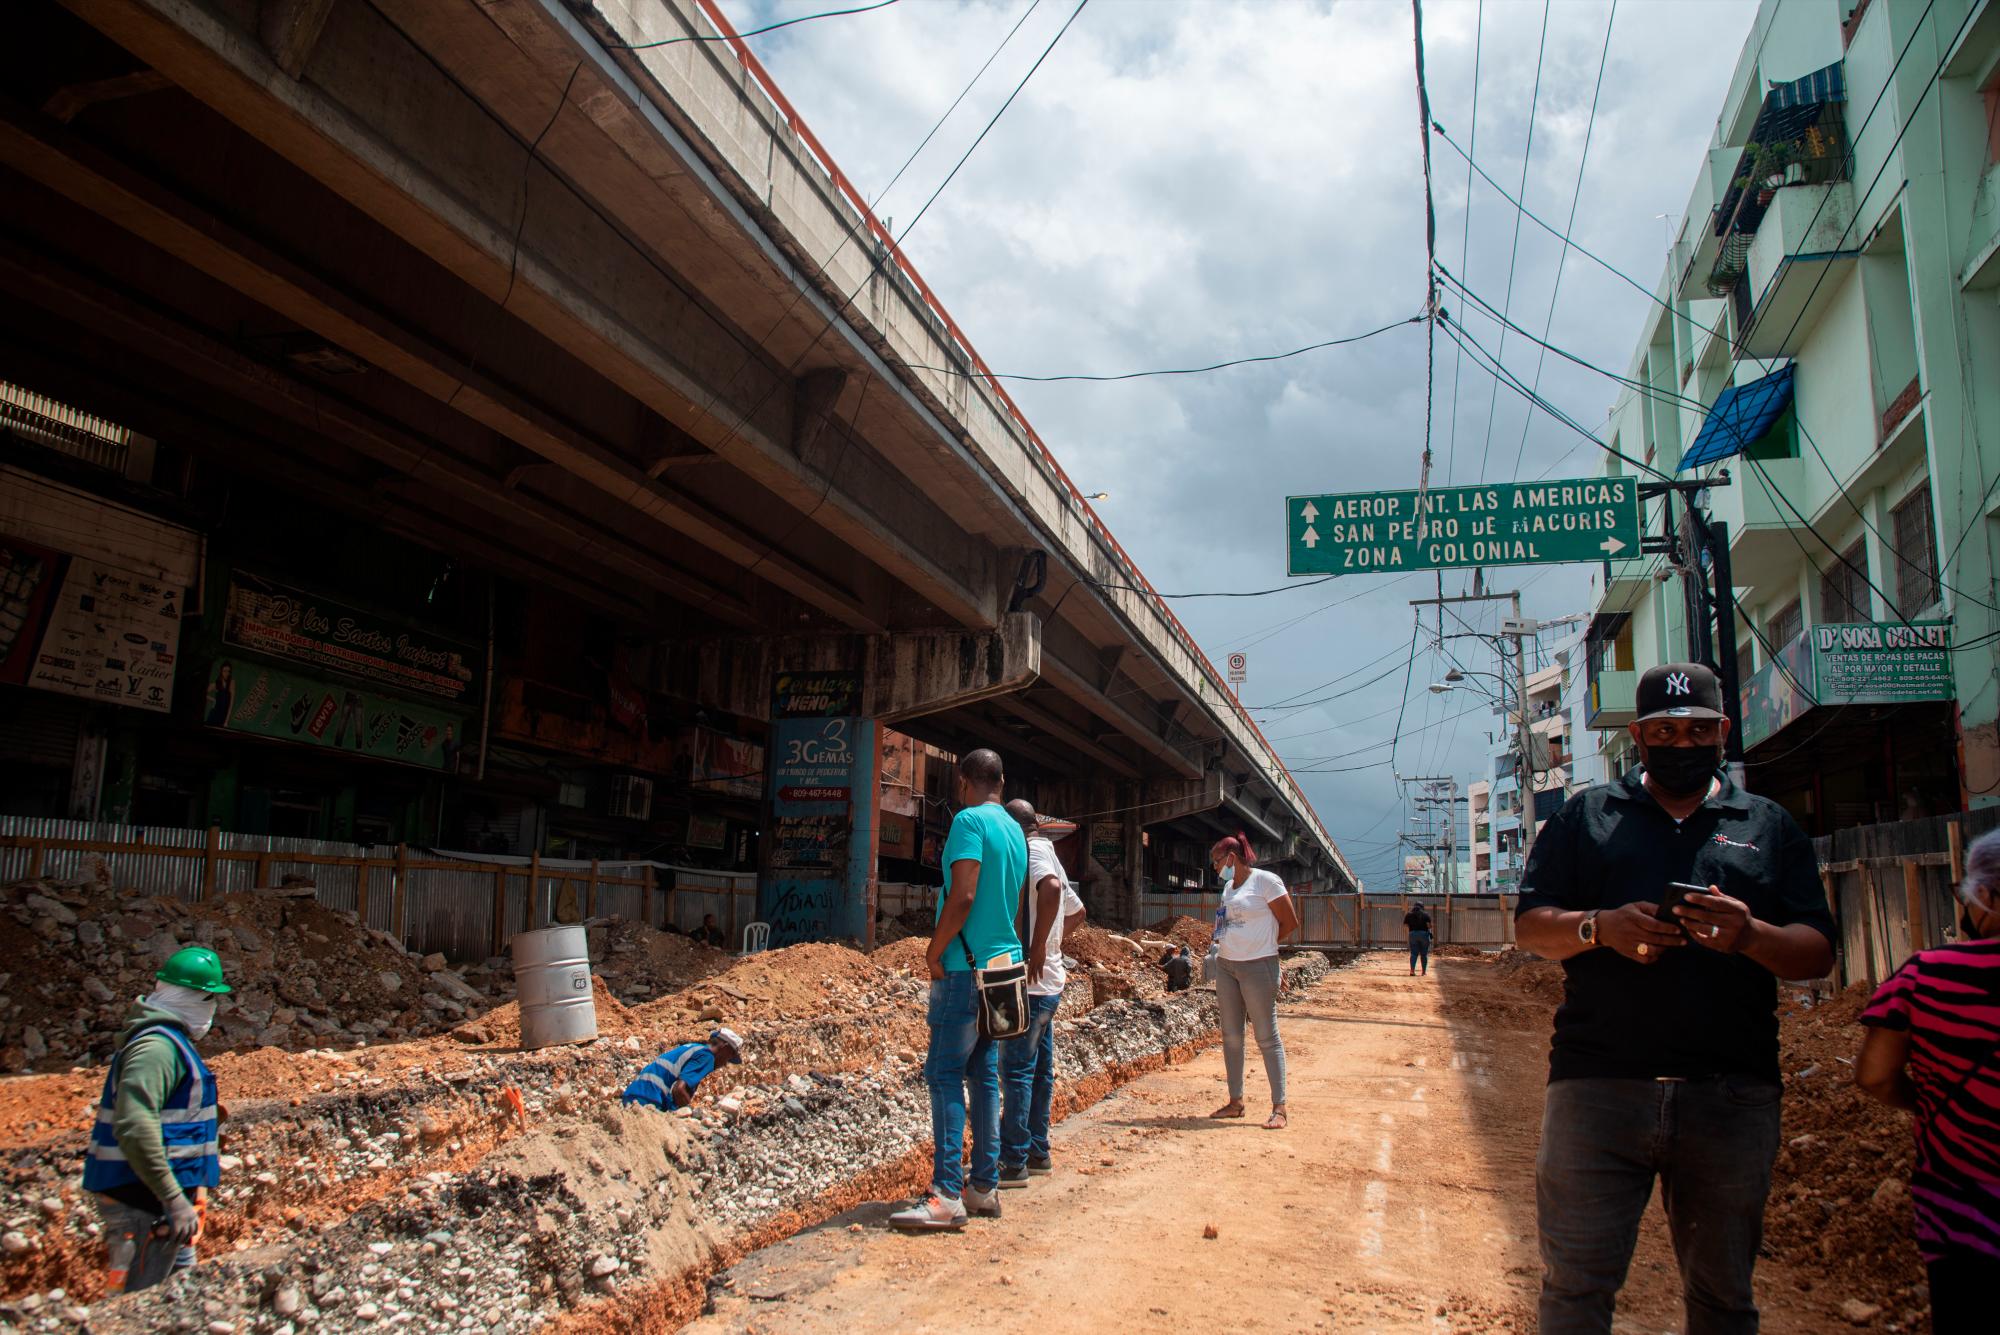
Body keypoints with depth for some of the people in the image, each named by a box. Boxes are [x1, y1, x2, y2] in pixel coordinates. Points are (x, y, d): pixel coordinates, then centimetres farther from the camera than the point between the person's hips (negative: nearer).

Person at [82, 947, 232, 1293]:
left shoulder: (171, 1043, 14)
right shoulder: (157, 1047, -20)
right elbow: (135, 1128, -30)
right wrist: (174, 1199, -30)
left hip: (154, 1199, 11)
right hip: (145, 1202, -11)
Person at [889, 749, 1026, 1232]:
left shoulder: (969, 821, -11)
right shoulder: (1016, 831, 15)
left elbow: (963, 896, -20)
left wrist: (935, 951, -12)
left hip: (965, 969, -9)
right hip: (1004, 965, 9)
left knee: (945, 1074, -8)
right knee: (985, 1074, 12)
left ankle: (946, 1195, -10)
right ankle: (985, 1186, 15)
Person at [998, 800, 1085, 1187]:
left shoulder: (1032, 851, -12)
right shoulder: (1048, 855, 17)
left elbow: (1051, 888, -34)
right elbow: (1077, 912, 31)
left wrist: (1038, 945, -29)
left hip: (1031, 982, -10)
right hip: (1049, 981, 10)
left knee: (1016, 1069, -6)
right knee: (1040, 1069, 14)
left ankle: (1013, 1162, -3)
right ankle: (1037, 1153, 21)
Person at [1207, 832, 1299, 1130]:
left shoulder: (1265, 882, -9)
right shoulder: (1228, 886, 14)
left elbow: (1290, 923, -7)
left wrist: (1260, 945, 2)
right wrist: (1226, 945, 2)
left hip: (1258, 966, -8)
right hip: (1225, 965, 8)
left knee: (1267, 1037, -4)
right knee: (1231, 1036, 9)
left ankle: (1279, 1108, 1)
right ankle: (1236, 1102, 17)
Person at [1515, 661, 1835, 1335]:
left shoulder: (1772, 826, 15)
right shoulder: (1584, 816, 12)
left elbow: (1817, 953, 7)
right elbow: (1530, 926, 6)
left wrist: (1752, 935, -15)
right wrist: (1600, 926, -15)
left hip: (1733, 1095, 2)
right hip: (1597, 1083, -1)